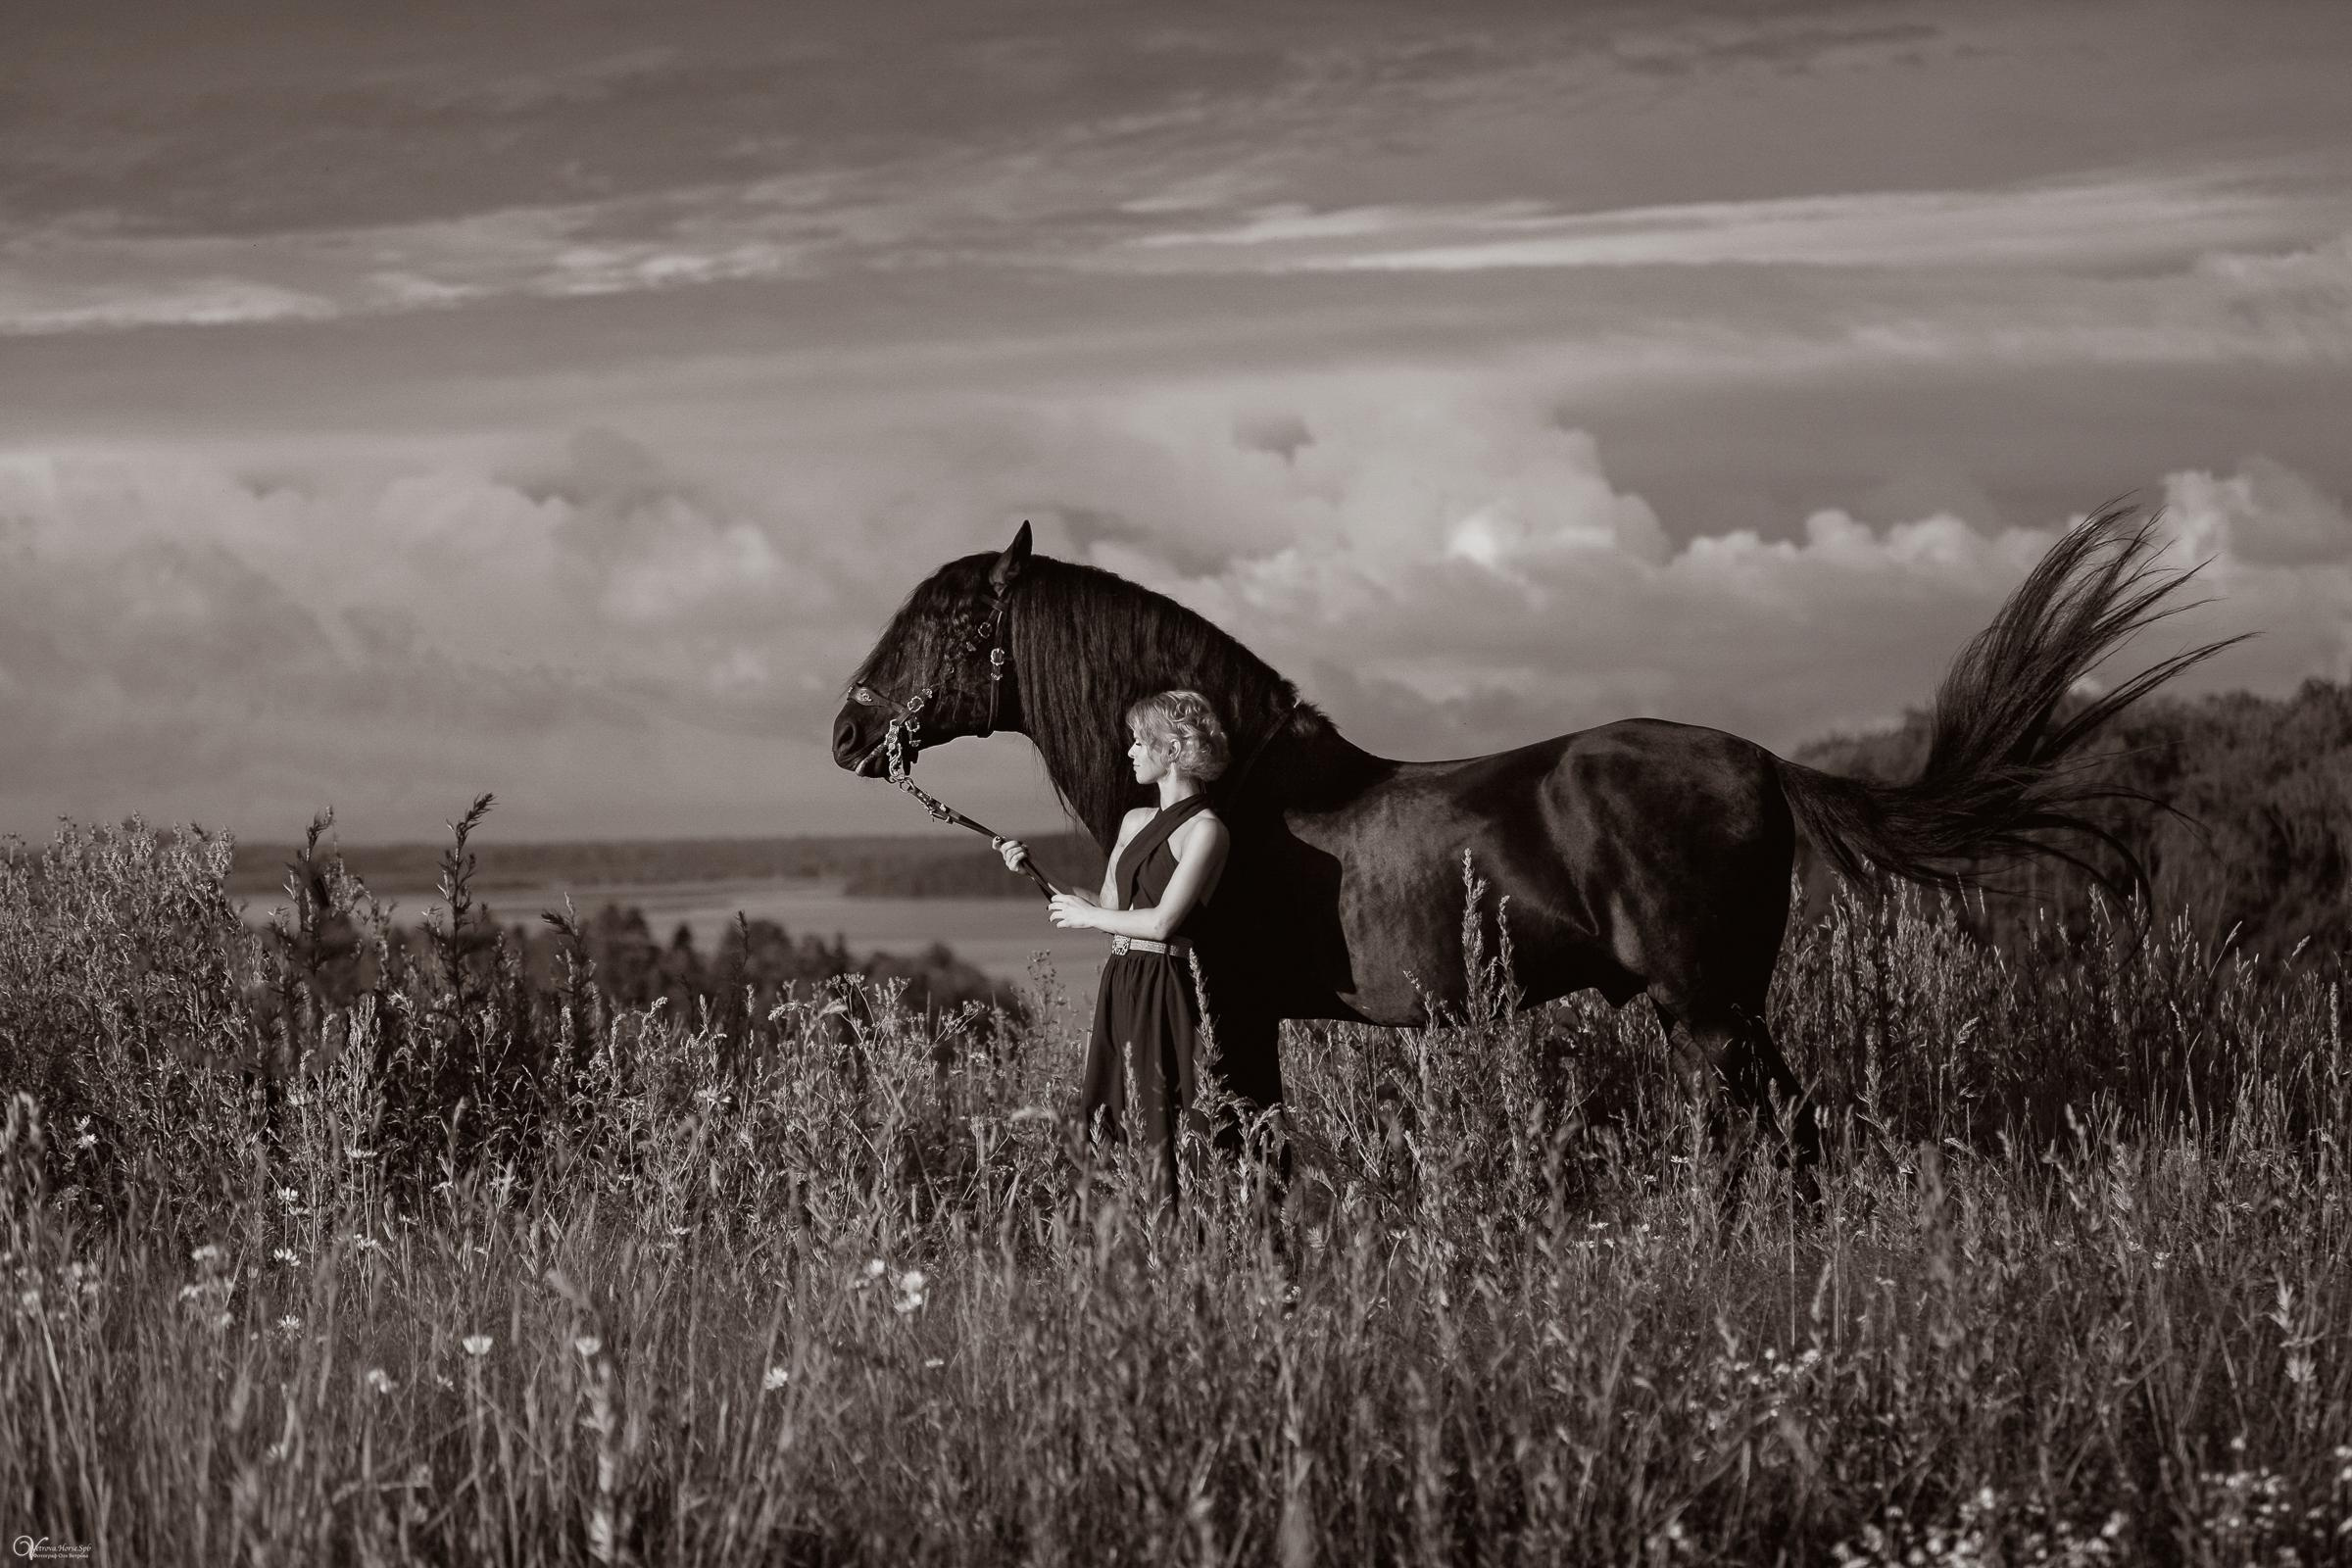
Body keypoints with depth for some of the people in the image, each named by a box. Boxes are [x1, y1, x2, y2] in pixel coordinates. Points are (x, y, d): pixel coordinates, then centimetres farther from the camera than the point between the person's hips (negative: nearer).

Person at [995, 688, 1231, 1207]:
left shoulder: (1205, 830, -11)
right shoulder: (1136, 822, 15)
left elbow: (1163, 921, -17)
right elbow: (1109, 907, 18)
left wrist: (1090, 916, -5)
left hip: (1163, 990, -8)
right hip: (1120, 984, 9)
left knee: (1159, 1135, -8)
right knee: (1106, 1126, 8)